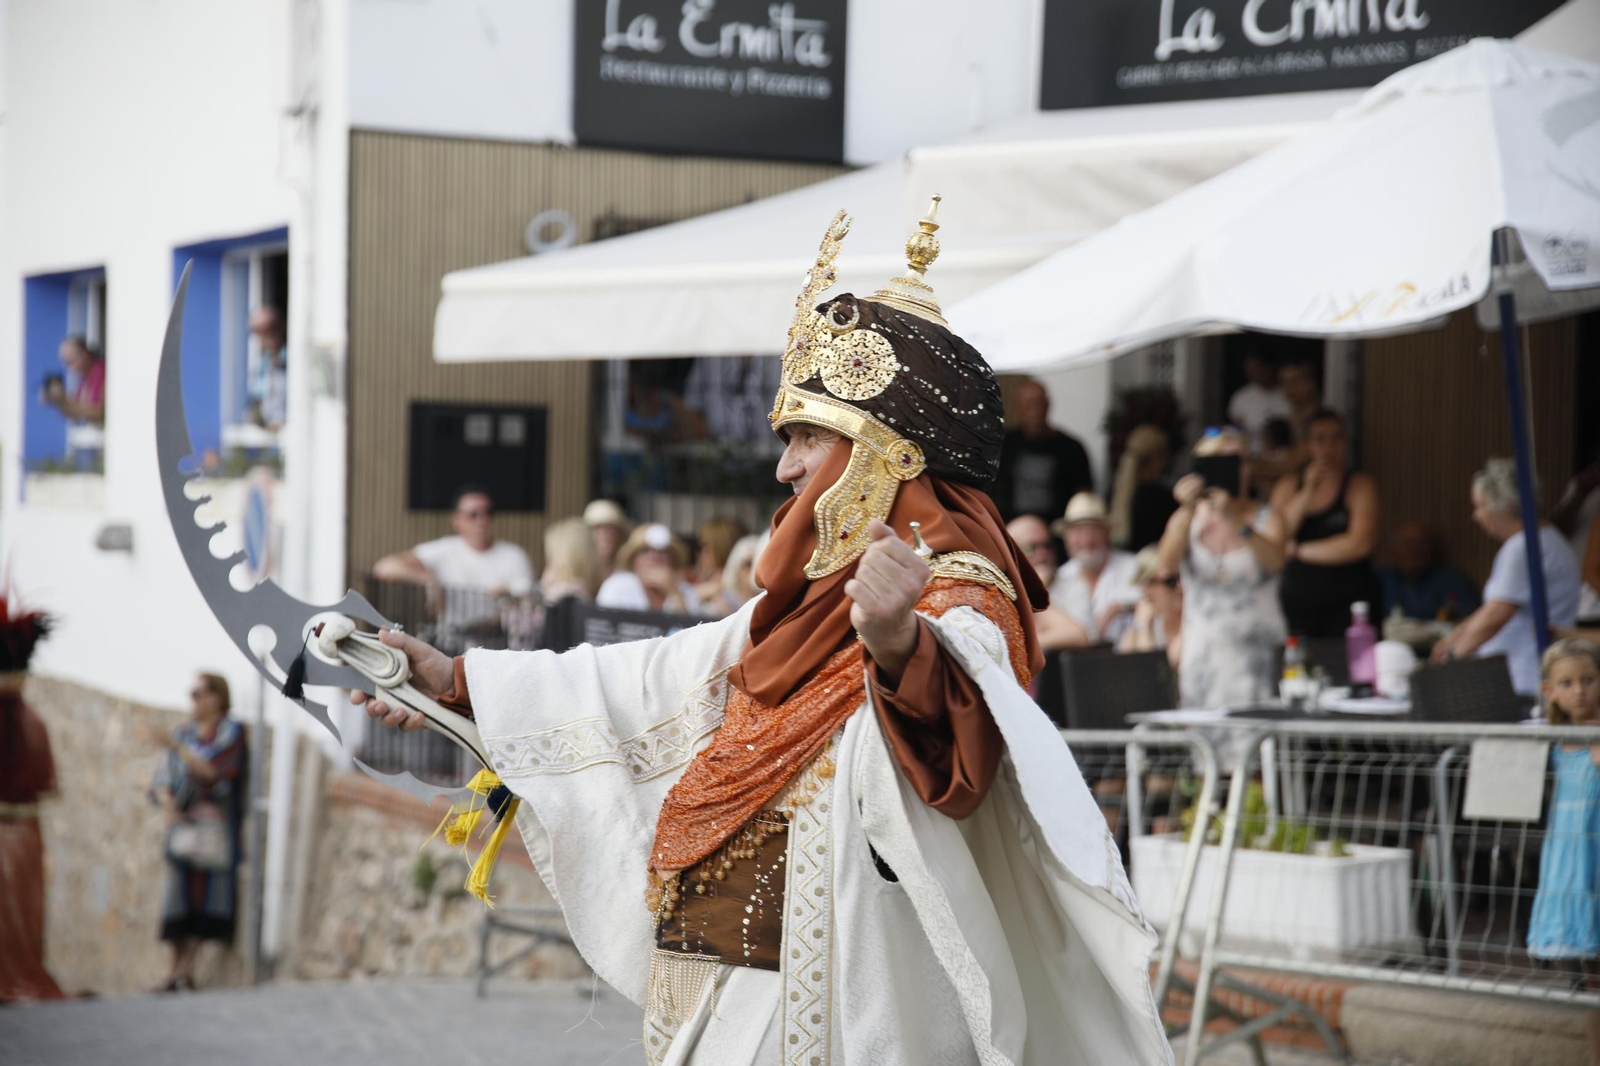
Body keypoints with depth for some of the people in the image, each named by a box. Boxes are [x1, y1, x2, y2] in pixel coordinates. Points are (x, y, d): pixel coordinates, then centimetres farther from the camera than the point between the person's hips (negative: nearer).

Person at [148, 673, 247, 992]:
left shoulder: (231, 732, -3)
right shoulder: (184, 733, 13)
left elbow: (213, 772, -16)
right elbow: (162, 779, 12)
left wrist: (178, 749, -23)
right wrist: (166, 801, -8)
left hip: (214, 822, -5)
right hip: (182, 823, 5)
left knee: (203, 892, -8)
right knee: (179, 893, 0)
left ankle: (184, 972, -7)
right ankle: (177, 972, 2)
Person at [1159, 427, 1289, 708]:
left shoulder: (1265, 519, 4)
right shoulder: (1188, 520, 9)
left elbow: (1274, 562, -16)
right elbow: (1168, 565, -10)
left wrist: (1235, 519, -29)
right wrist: (1187, 510, -22)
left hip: (1256, 652, -2)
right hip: (1202, 654, 2)